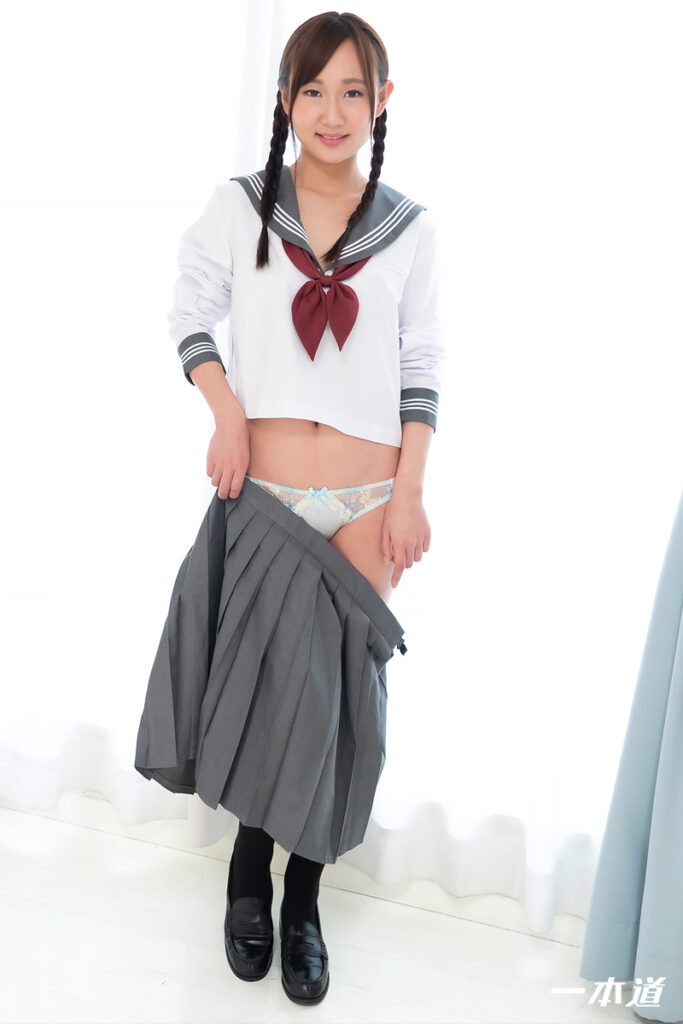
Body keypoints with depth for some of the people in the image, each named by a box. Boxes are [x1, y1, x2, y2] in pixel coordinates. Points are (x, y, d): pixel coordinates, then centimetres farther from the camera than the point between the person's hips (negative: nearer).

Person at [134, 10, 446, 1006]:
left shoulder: (409, 229, 3)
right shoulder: (240, 207, 1)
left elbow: (422, 366, 5)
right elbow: (192, 313, 10)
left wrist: (410, 494, -2)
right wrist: (227, 412, -6)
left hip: (364, 503, 1)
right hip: (261, 496, -1)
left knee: (337, 696, 6)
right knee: (266, 684, 3)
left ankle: (303, 898, 26)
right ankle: (251, 871, 31)